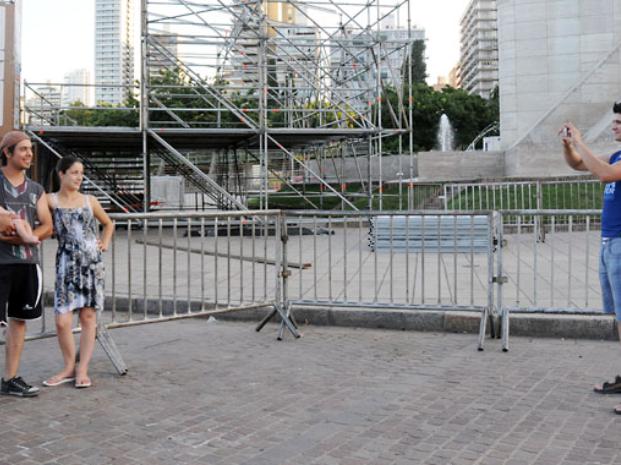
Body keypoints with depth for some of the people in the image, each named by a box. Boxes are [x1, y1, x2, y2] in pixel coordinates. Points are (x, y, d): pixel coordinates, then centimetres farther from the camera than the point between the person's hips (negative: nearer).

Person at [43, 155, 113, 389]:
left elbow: (108, 223, 24)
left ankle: (82, 369, 12)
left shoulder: (89, 201, 10)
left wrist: (105, 243, 12)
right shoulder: (51, 200, 1)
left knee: (88, 317, 3)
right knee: (62, 320, -6)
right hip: (67, 264, -2)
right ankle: (69, 367, 15)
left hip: (92, 263, 2)